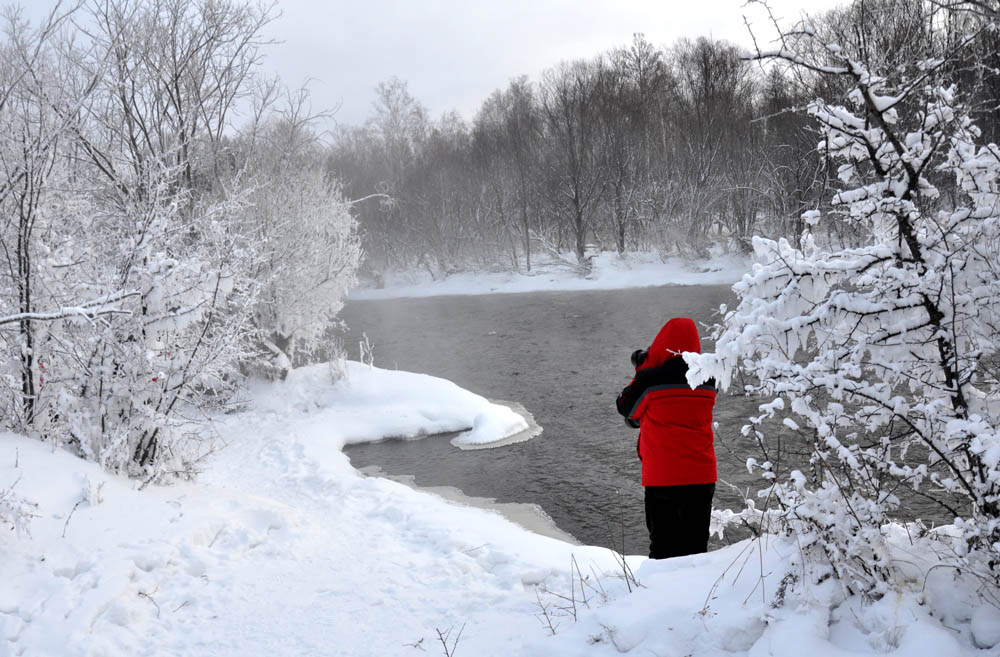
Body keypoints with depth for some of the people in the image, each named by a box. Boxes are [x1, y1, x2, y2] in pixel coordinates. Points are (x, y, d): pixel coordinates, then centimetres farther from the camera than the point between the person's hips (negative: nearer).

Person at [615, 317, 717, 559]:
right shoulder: (708, 380, 0)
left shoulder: (650, 380, -12)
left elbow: (626, 408, 4)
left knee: (664, 546, 8)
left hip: (662, 477, -3)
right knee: (696, 545, 13)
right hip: (702, 475, 3)